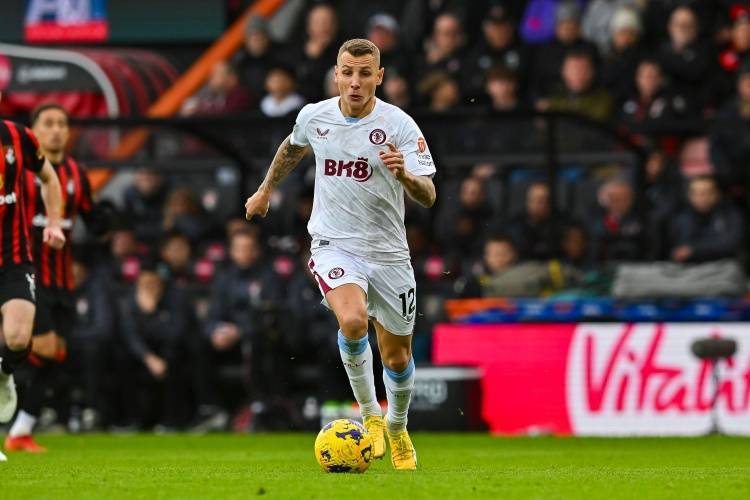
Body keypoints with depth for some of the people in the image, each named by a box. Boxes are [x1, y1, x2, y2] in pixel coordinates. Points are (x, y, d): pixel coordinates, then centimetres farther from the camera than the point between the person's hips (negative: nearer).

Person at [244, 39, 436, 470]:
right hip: (334, 244, 0)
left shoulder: (399, 125, -12)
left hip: (388, 252, 0)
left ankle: (397, 430, 40)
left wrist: (405, 175, -38)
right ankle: (369, 413, -8)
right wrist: (266, 189, 33)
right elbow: (293, 147, 22)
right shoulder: (314, 117, -3)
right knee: (353, 321, -30)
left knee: (397, 358, 10)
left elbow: (428, 196, -18)